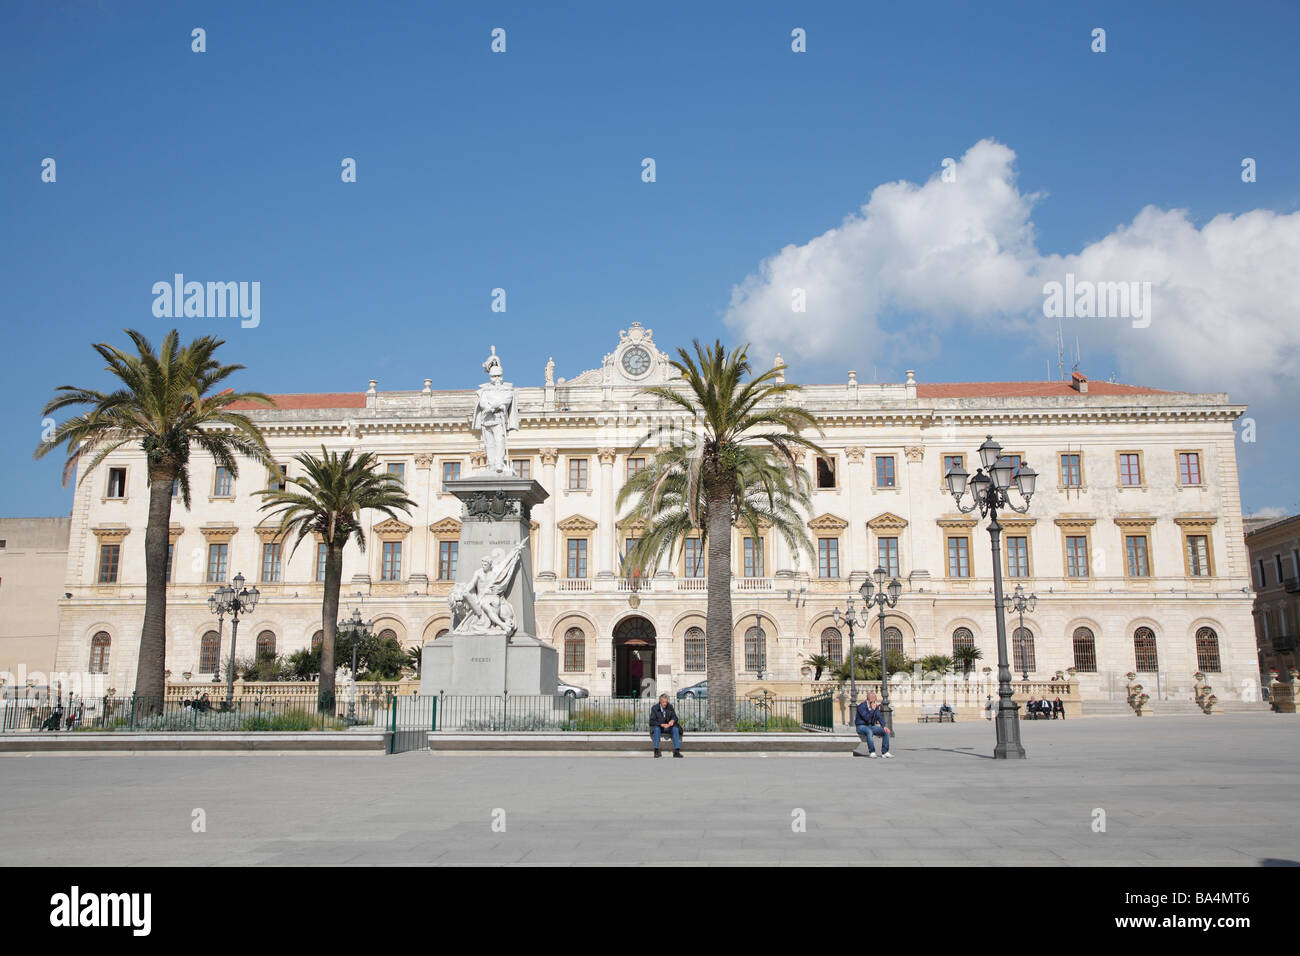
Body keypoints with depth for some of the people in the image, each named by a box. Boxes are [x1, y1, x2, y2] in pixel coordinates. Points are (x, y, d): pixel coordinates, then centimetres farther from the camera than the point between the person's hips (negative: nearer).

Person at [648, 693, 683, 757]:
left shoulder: (670, 707, 1)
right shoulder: (654, 708, -7)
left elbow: (674, 717, -2)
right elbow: (652, 721, -13)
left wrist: (672, 720, -28)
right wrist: (661, 725, -28)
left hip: (668, 727, 2)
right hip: (658, 726, -2)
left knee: (675, 729, -28)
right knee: (656, 729, -36)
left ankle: (676, 751, -33)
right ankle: (656, 751, -36)